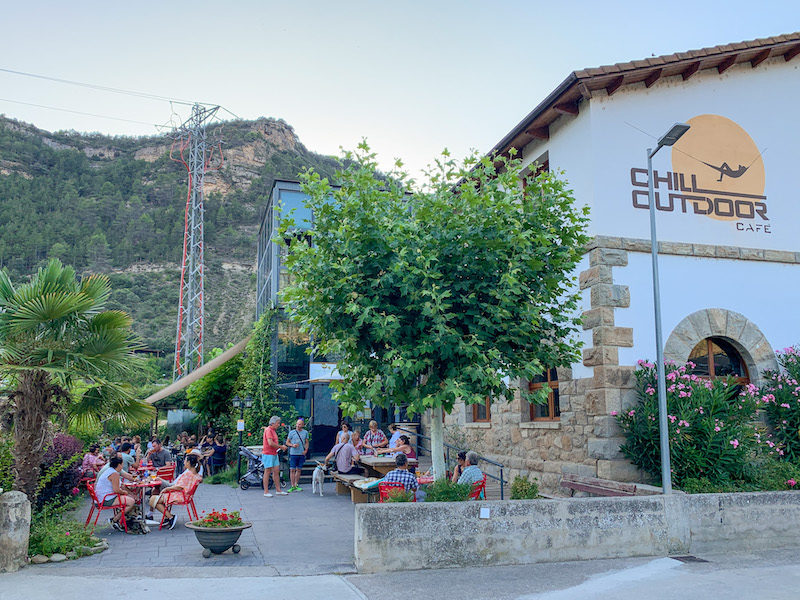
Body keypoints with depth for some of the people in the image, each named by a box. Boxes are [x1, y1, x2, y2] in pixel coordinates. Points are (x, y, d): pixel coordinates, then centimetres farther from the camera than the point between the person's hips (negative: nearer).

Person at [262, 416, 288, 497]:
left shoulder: (273, 430, 16)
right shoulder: (268, 430, -14)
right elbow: (270, 443, -23)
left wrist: (281, 446, 8)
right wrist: (280, 447, -14)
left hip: (274, 454, 9)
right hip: (268, 454, -9)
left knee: (276, 472, 8)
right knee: (267, 472, -3)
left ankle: (278, 490, 13)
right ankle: (266, 491, 3)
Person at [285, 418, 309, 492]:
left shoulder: (305, 432, 8)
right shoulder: (292, 432, 1)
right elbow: (287, 442, 5)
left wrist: (306, 450, 0)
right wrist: (292, 445, -14)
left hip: (301, 454, 3)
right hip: (293, 453, -3)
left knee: (299, 470, 8)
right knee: (292, 470, -4)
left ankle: (296, 485, 18)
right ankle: (293, 486, 0)